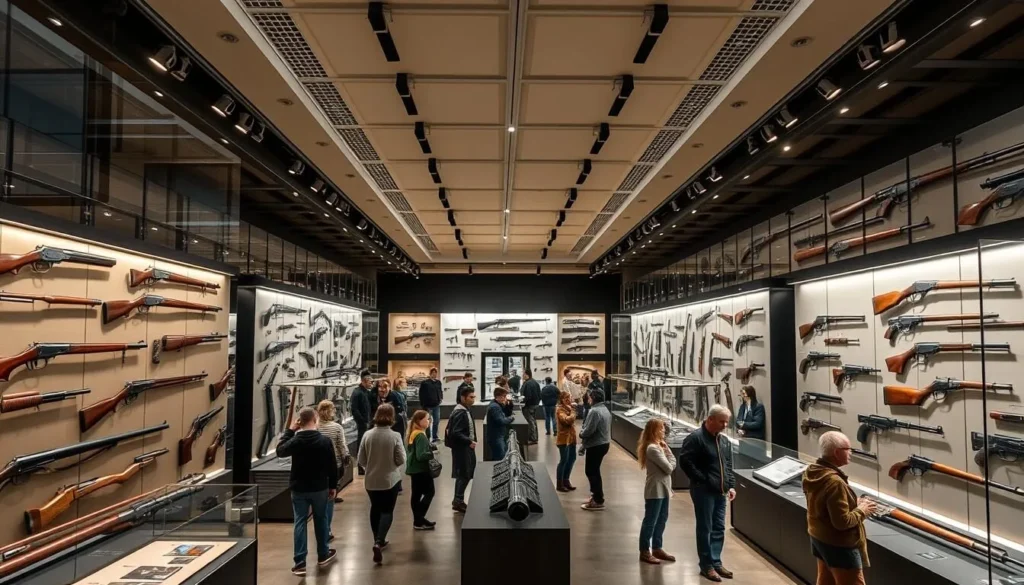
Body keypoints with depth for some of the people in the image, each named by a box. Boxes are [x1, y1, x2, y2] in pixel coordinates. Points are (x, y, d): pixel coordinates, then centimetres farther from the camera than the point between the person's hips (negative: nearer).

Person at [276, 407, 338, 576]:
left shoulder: (295, 440, -11)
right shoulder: (325, 441, -12)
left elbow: (280, 451, 10)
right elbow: (332, 466, -6)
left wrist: (289, 430, 10)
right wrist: (333, 486, 6)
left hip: (298, 488, 0)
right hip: (320, 488, 0)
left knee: (300, 523, 5)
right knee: (320, 520, 16)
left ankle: (300, 562, 3)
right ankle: (323, 555, 30)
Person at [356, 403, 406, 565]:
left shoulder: (367, 435, -7)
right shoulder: (395, 436, -16)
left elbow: (361, 460, -1)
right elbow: (401, 460, -12)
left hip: (371, 480, 3)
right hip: (390, 480, -3)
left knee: (375, 509, 21)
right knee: (387, 511, 7)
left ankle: (378, 540, 32)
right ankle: (379, 542, -11)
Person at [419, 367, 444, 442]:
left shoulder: (438, 382, 7)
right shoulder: (425, 383, -9)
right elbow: (422, 394, -10)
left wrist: (440, 398, 0)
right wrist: (423, 405, -13)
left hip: (436, 405, 5)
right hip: (428, 405, -5)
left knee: (437, 421, 12)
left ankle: (435, 437, 25)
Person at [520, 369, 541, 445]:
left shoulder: (527, 384, -21)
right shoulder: (535, 382, 10)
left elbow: (528, 396, -25)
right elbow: (539, 395, 14)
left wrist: (522, 401, -13)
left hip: (529, 405, -10)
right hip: (535, 404, 10)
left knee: (530, 422, -4)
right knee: (534, 421, 18)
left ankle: (533, 439, -2)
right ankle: (535, 437, 25)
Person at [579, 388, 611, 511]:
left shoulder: (595, 411, -21)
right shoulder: (605, 409, 12)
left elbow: (589, 430, -25)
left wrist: (581, 434, -4)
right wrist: (584, 438, 12)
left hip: (596, 445, -10)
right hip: (603, 443, 10)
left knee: (591, 471, -1)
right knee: (594, 470, 19)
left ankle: (598, 501, 2)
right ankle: (596, 495, 28)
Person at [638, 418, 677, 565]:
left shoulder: (658, 446, 10)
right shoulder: (653, 449, -21)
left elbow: (672, 464, 11)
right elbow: (669, 468, -18)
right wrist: (667, 450, -8)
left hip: (662, 489, 10)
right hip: (655, 490, -10)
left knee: (661, 519, 17)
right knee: (650, 521, 0)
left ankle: (657, 548, 28)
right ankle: (644, 552, 10)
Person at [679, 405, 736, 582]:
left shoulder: (725, 441, 12)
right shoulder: (695, 438, -13)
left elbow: (729, 466, 18)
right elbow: (685, 462, -19)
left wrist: (731, 486, 7)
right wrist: (703, 480, -17)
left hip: (720, 492, 7)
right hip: (703, 491, -7)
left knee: (719, 528, 12)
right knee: (705, 528, 1)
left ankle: (716, 562, 24)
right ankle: (706, 565, 10)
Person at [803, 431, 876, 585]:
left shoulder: (812, 471, -2)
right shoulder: (834, 482, -30)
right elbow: (842, 522, -27)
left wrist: (854, 503, 5)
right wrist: (861, 511, -12)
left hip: (818, 538, 9)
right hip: (838, 545, -9)